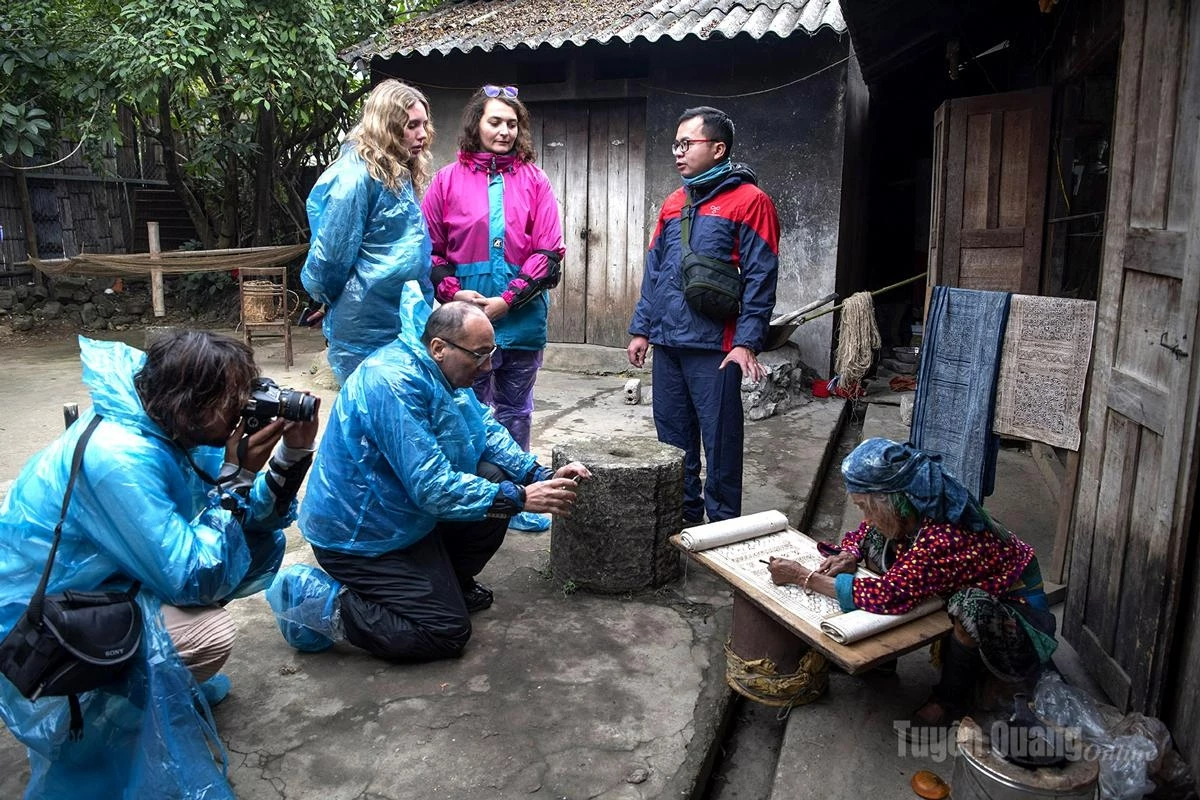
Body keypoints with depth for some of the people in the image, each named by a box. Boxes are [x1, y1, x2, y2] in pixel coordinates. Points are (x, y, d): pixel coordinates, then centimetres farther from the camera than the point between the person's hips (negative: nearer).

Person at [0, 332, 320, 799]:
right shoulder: (119, 458, -32)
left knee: (258, 540, 4)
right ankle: (110, 714, 1)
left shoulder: (167, 428, -5)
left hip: (97, 575, 9)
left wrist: (292, 455, -15)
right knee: (211, 632, -29)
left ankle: (171, 679, 16)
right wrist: (237, 477, -28)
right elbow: (194, 577, -30)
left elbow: (254, 518, -1)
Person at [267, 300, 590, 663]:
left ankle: (449, 583, 18)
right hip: (359, 537, -9)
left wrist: (540, 476, -8)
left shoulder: (439, 371, 1)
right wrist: (519, 498, -28)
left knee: (497, 478, 2)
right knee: (448, 633, -9)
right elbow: (433, 488, -32)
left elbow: (488, 428, 6)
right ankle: (323, 602, -1)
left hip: (400, 517, 9)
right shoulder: (396, 384, -29)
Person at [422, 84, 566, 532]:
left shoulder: (533, 181, 4)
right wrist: (453, 293, -11)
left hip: (522, 318, 1)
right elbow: (429, 248, 4)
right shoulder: (448, 180, 3)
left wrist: (508, 300, -11)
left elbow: (549, 252, -2)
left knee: (514, 412, 13)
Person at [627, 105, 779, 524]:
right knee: (673, 437, 14)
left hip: (714, 348, -6)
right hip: (667, 344, 7)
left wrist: (746, 342, -17)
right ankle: (683, 516, 29)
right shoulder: (673, 203, 15)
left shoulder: (749, 200, -5)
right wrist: (641, 328, 13)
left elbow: (760, 278, -11)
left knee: (719, 442, 2)